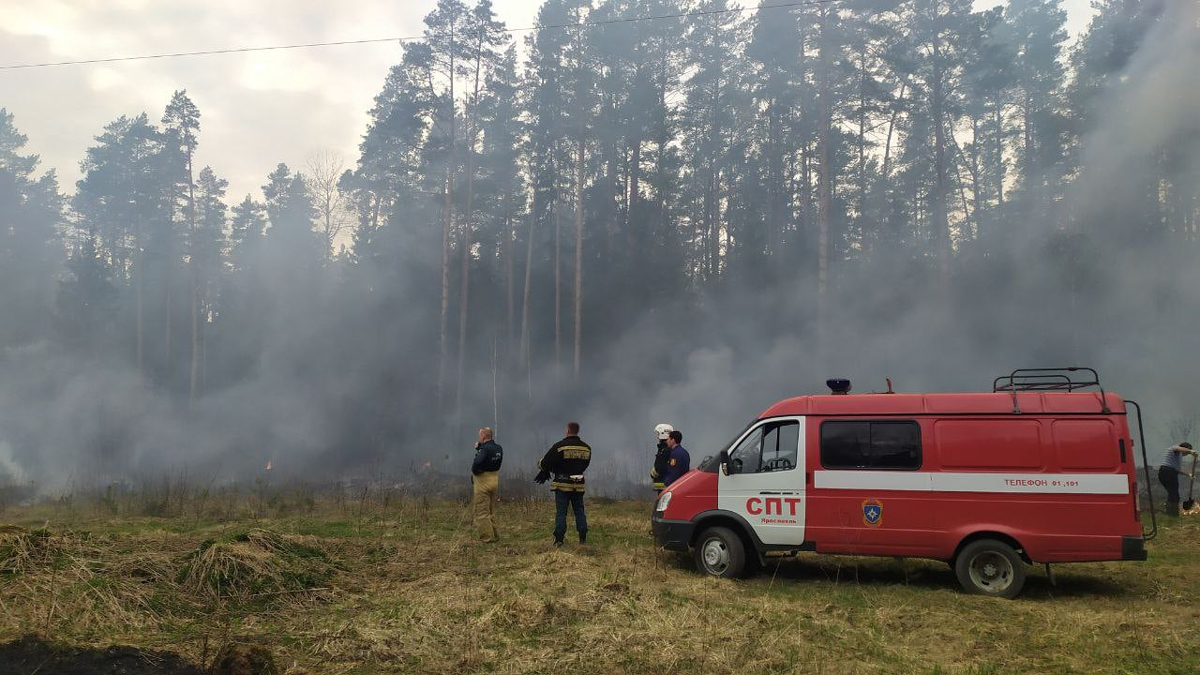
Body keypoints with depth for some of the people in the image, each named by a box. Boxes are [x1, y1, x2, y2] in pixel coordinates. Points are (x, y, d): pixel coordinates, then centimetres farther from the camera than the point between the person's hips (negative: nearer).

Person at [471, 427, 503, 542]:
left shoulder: (485, 449, -19)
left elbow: (476, 464, -28)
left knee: (481, 512, 0)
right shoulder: (498, 448, 7)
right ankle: (494, 536, 25)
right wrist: (479, 447, 6)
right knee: (490, 510, 21)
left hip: (483, 481, -8)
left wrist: (474, 472, -8)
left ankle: (487, 538, 1)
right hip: (495, 480, 9)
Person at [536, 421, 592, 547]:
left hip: (562, 485, -4)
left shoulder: (559, 446, -12)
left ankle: (559, 540, 0)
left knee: (561, 512, 2)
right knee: (579, 511, 12)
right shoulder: (586, 448, 3)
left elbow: (545, 463, -9)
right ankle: (583, 538, 12)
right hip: (578, 485, 4)